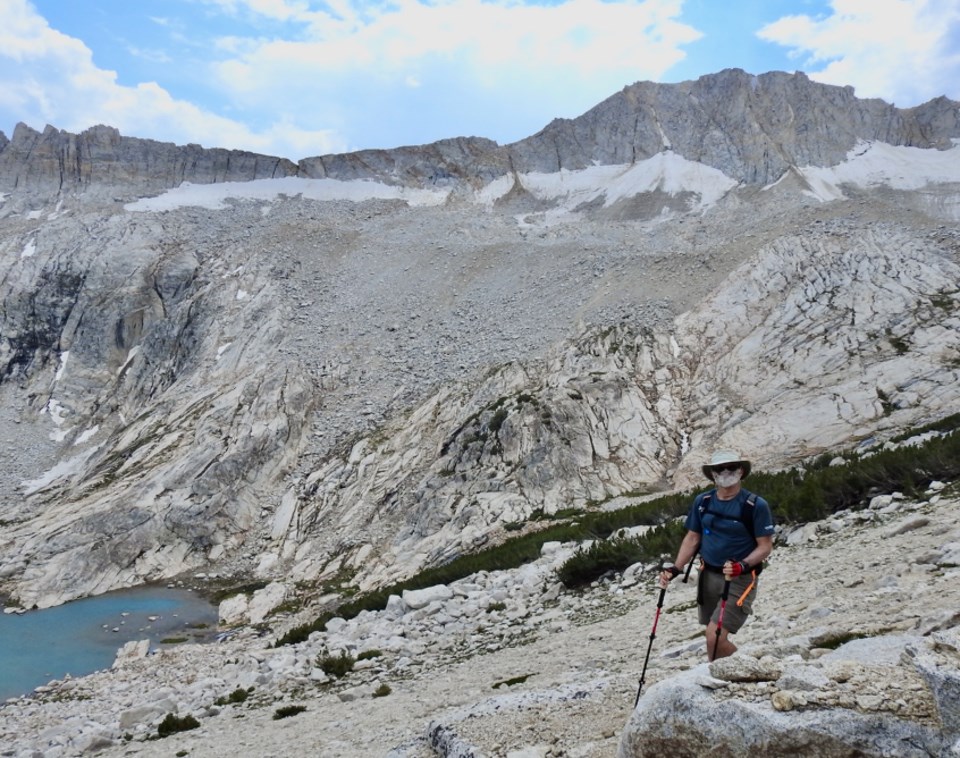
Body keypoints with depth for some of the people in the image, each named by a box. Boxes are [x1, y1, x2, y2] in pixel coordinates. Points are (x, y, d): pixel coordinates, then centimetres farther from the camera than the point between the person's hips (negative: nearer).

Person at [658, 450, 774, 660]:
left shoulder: (756, 505, -11)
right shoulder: (702, 501, 3)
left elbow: (765, 546, -9)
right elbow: (692, 538, 9)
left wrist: (742, 566, -25)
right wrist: (675, 568, -2)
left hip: (739, 580, -5)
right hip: (708, 576, 5)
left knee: (715, 636, -16)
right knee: (714, 638, 14)